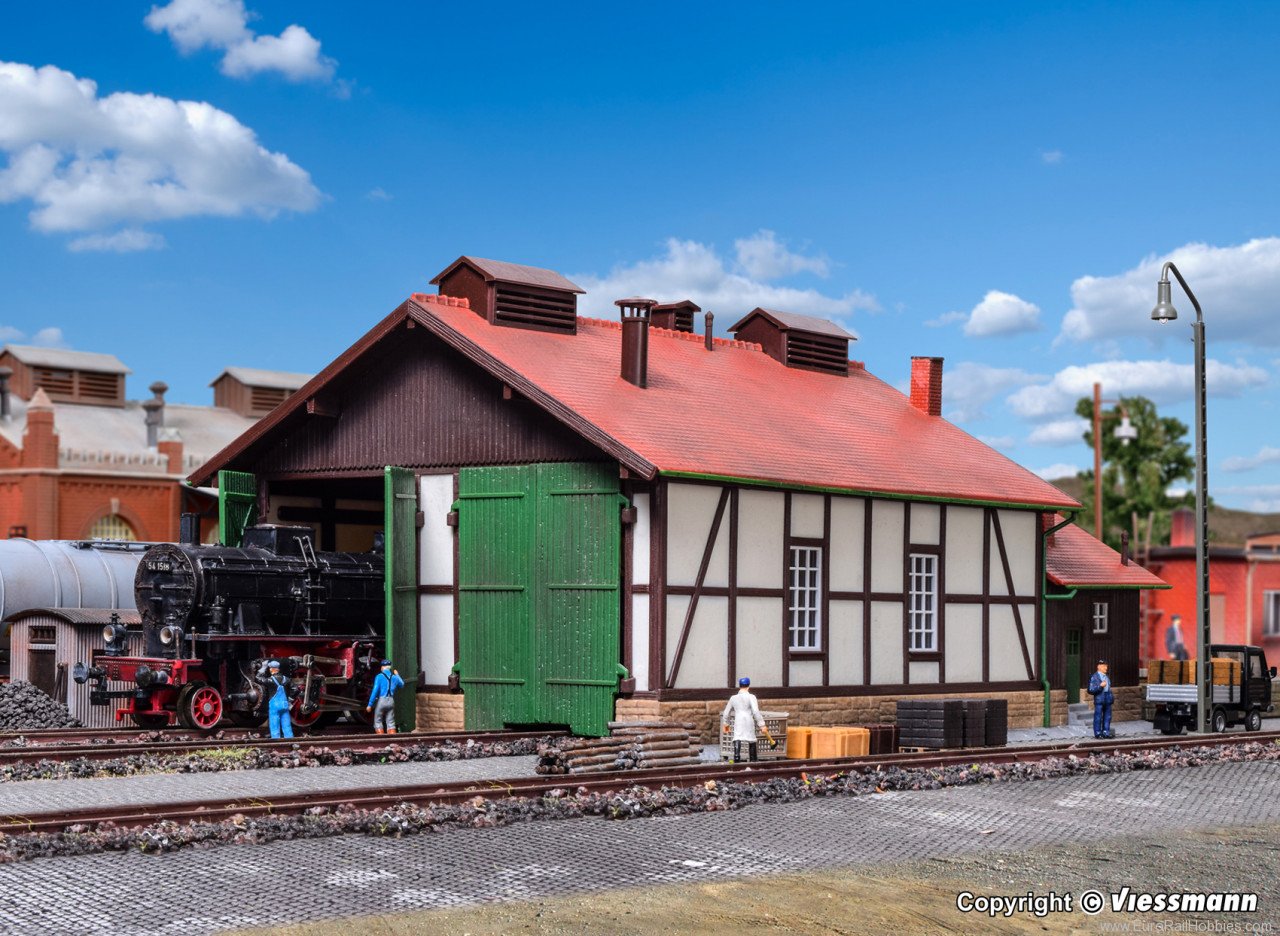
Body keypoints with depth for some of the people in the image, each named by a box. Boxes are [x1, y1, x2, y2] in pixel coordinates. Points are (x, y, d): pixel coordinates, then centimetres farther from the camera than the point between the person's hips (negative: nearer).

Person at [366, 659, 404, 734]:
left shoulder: (379, 677, -5)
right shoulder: (394, 677, 9)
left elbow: (375, 691, -10)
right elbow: (402, 684, 30)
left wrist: (370, 705, -9)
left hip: (381, 701, -4)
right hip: (391, 701, 4)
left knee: (378, 722, 5)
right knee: (390, 722, 7)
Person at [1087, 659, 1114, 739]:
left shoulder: (1107, 677, 17)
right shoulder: (1094, 677, -5)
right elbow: (1091, 690, -11)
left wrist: (1112, 697, 16)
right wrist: (1100, 686, -19)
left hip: (1107, 700, 7)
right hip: (1099, 700, -7)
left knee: (1107, 717, 7)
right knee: (1098, 717, -3)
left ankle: (1105, 732, 14)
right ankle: (1098, 733, 3)